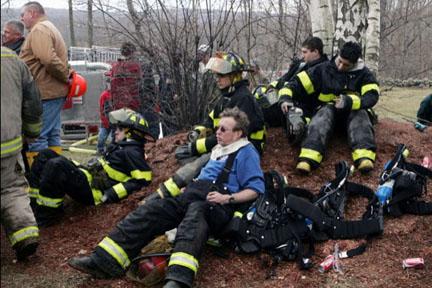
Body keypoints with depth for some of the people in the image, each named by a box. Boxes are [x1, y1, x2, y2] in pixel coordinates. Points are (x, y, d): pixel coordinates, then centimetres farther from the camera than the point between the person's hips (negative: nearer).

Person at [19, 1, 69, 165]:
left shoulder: (39, 30, -11)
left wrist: (66, 77, -14)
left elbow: (48, 60, -25)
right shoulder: (50, 28, 22)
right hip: (55, 91, 10)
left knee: (36, 138, -5)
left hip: (44, 92, -10)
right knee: (52, 135, 13)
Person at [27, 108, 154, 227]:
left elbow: (143, 179, -19)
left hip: (92, 190, -10)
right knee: (46, 154, 5)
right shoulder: (121, 147, 24)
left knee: (55, 165, -32)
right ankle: (31, 205, 0)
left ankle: (43, 216, -20)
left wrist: (112, 194, -20)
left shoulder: (132, 152, -7)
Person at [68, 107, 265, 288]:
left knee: (195, 213, -41)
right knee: (151, 210, -14)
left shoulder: (247, 152, 4)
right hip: (192, 195, 8)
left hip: (217, 204, -8)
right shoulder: (218, 150, 28)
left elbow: (255, 189, -5)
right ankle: (104, 260, -26)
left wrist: (227, 198, -16)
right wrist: (190, 186, 19)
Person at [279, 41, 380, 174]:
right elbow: (298, 83, -3)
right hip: (329, 109, 0)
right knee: (324, 114, -34)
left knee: (360, 115, -33)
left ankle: (365, 157, -57)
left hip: (353, 111, 0)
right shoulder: (324, 69, -2)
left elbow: (372, 96, -18)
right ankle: (308, 158, -57)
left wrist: (349, 101, -34)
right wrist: (286, 98, -22)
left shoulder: (363, 73, -3)